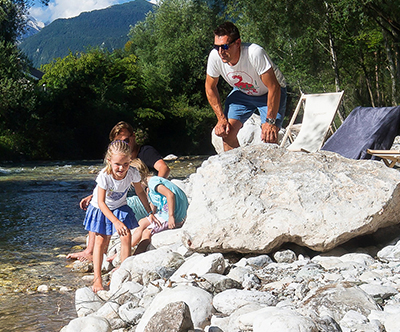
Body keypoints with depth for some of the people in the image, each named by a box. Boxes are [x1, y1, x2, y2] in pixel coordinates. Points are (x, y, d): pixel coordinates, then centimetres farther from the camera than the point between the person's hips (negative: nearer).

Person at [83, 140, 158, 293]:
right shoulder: (104, 176, -34)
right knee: (101, 241, -5)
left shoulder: (133, 173, -25)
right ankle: (97, 279, 0)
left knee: (127, 237, -8)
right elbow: (101, 202, -30)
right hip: (101, 209, -3)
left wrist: (150, 213, -2)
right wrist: (116, 222, -40)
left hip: (120, 207, 3)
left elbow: (140, 192, -5)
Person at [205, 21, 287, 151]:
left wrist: (270, 121, -34)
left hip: (271, 93, -4)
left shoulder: (255, 53, -39)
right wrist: (221, 119, -10)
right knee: (226, 131, -12)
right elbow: (210, 88, -6)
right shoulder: (215, 56, -24)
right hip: (242, 92, 4)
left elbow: (274, 87, -32)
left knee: (269, 136, -21)